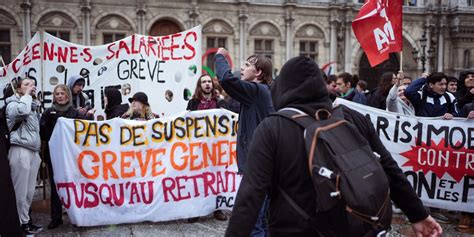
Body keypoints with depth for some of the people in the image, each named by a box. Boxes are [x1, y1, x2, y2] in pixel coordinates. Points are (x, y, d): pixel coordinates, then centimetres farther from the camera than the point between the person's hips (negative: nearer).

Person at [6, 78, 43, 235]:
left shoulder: (33, 106, 22)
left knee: (29, 189, 9)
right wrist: (27, 95, -9)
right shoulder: (13, 104, -1)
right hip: (20, 150, -7)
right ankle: (22, 223, 3)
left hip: (33, 150, 8)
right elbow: (22, 111, -26)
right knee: (20, 189, -4)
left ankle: (25, 220, 18)